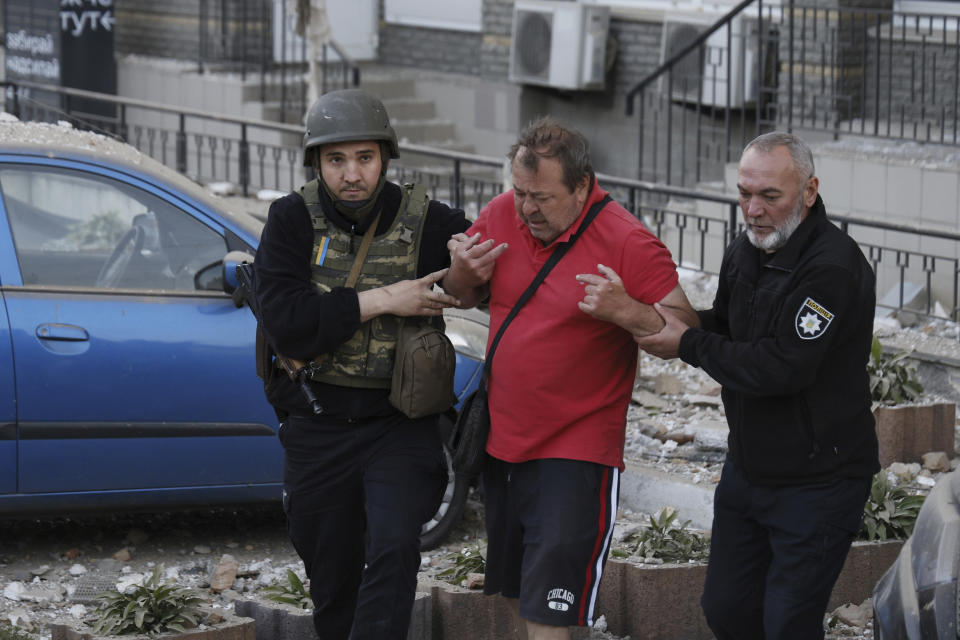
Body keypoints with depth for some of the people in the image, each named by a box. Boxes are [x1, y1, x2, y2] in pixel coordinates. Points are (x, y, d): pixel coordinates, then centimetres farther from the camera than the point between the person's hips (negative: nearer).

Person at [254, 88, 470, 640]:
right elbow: (286, 320, -17)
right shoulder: (293, 220, -4)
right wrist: (385, 300, -20)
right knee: (332, 583, 13)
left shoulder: (429, 223, -5)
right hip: (317, 430, 2)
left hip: (400, 425, -2)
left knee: (394, 549, -23)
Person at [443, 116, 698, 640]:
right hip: (501, 440, 6)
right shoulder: (500, 215, -1)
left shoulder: (627, 243, -17)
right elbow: (465, 299, 16)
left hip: (577, 452, -6)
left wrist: (624, 311, -34)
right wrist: (461, 274, -8)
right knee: (518, 594, 18)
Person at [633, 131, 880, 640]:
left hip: (816, 481, -8)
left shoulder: (833, 267, -24)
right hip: (746, 467, 9)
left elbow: (782, 367, -28)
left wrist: (688, 345, -18)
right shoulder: (744, 252, 5)